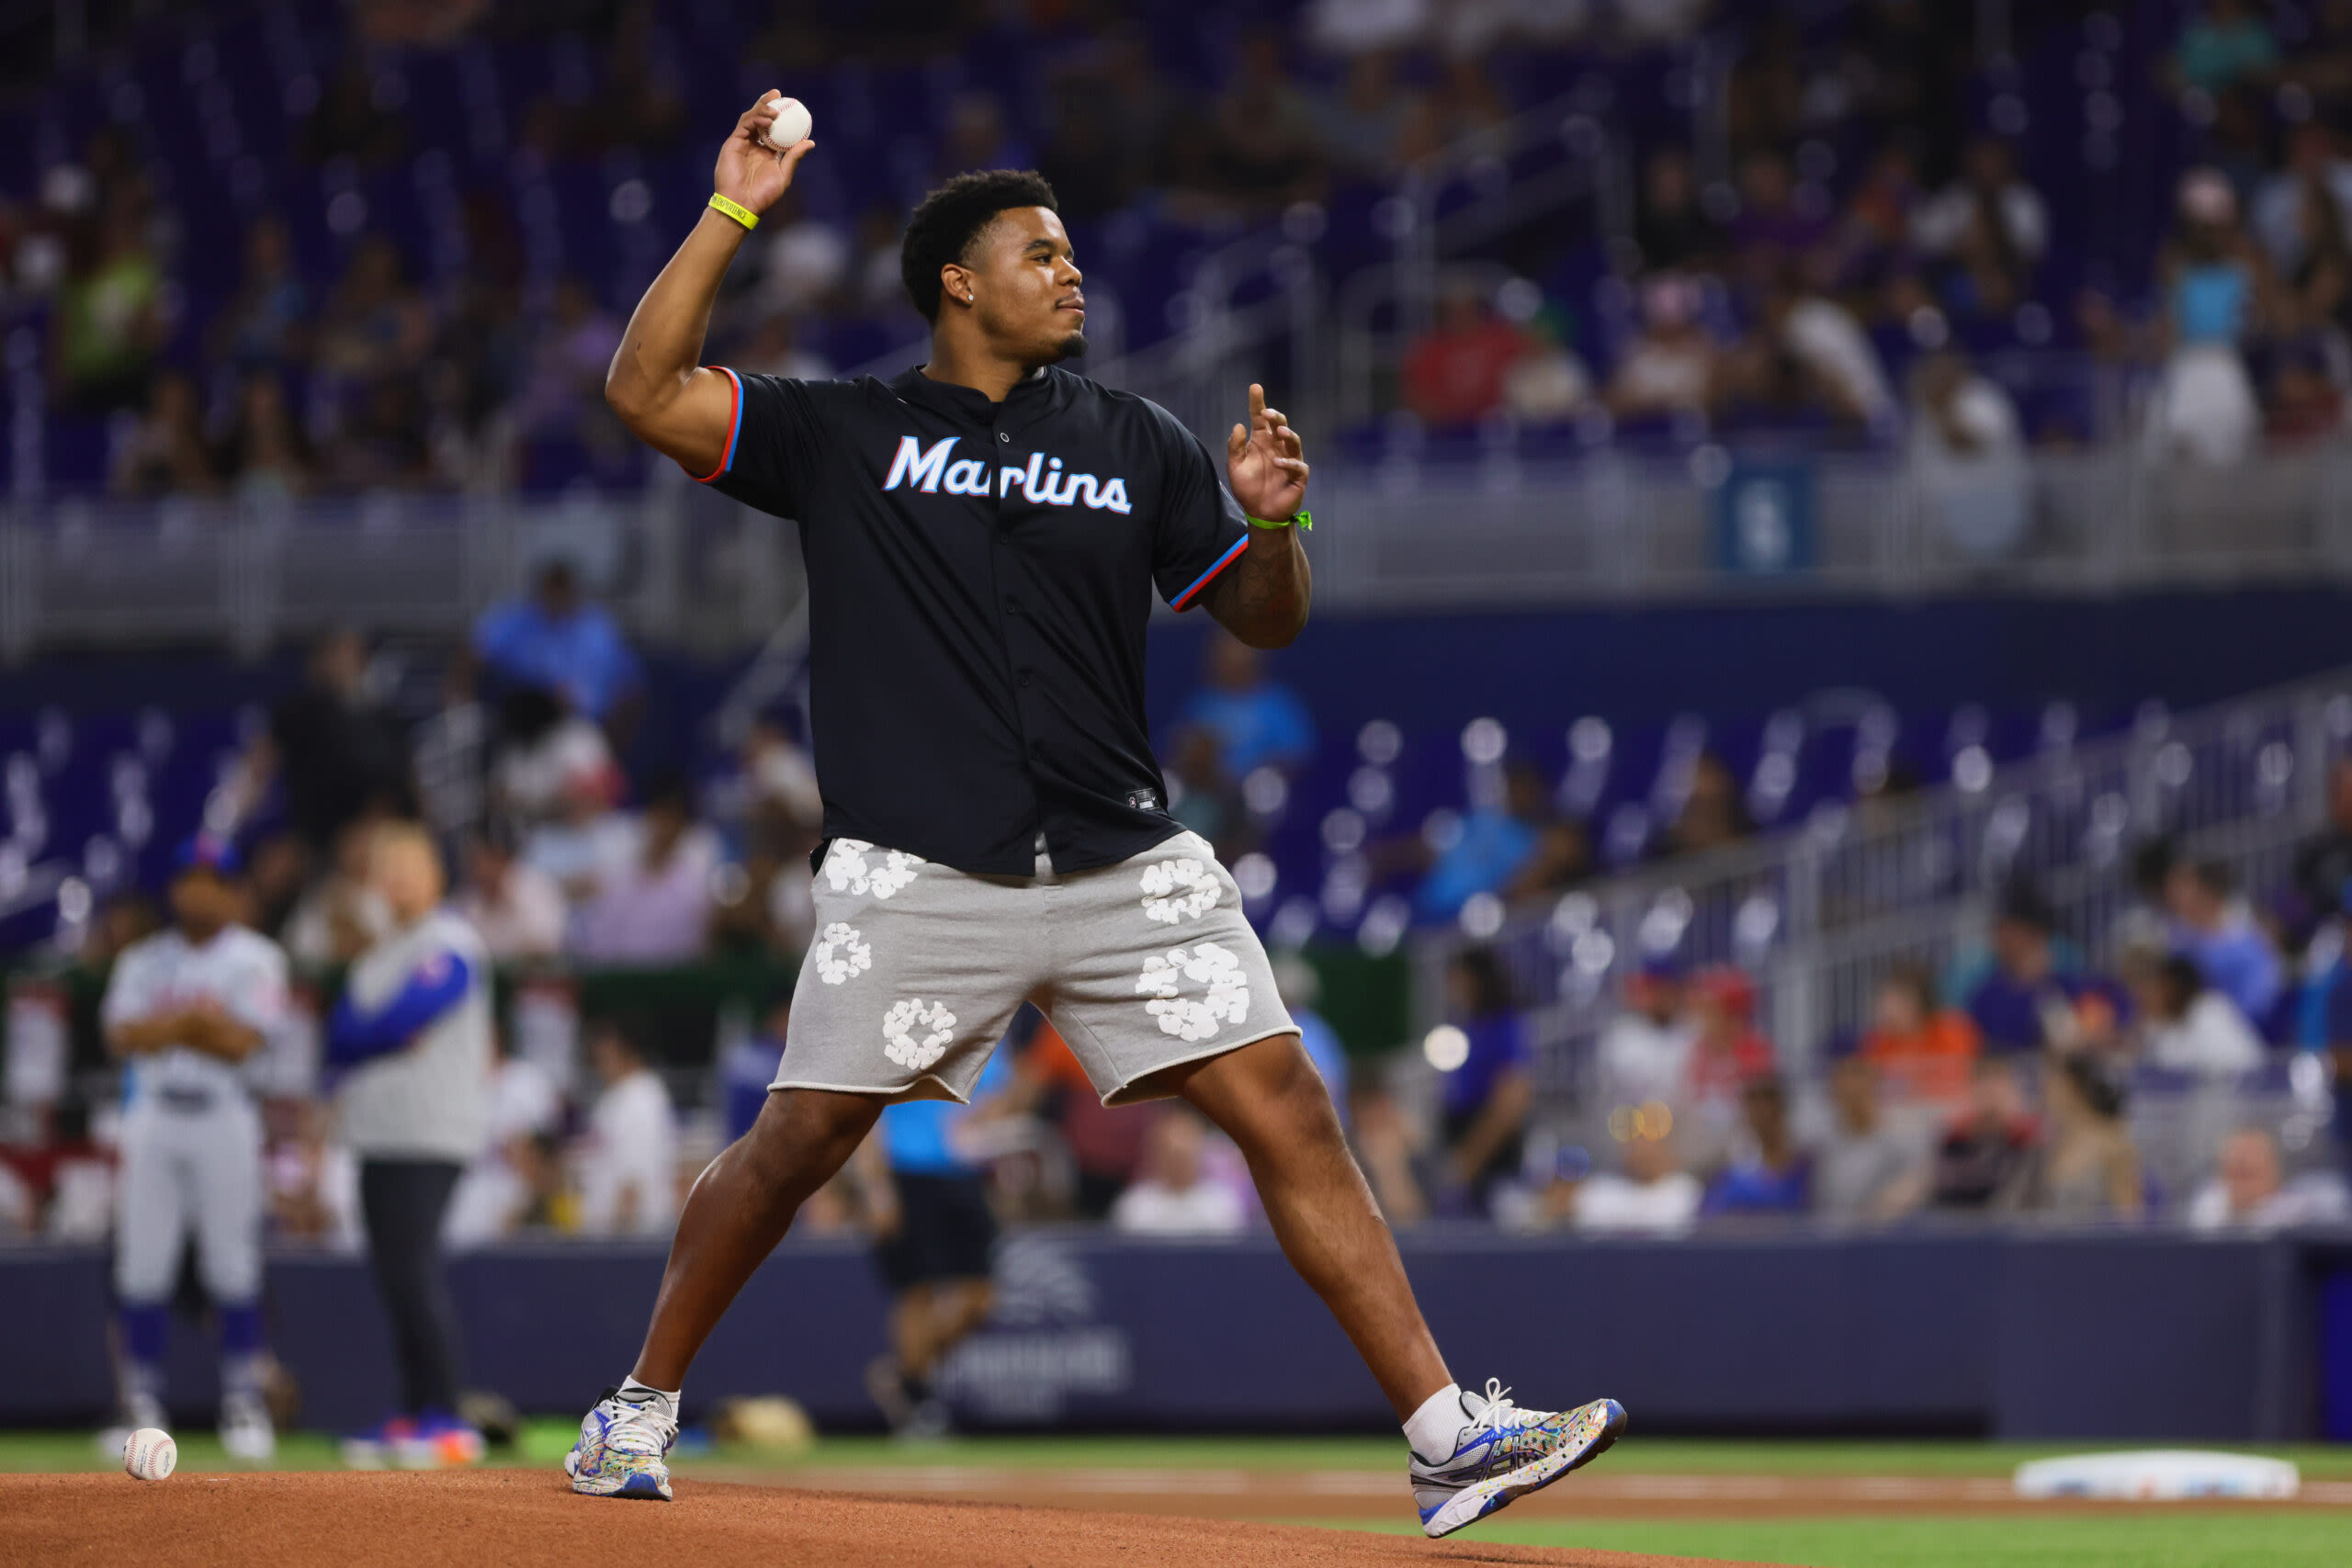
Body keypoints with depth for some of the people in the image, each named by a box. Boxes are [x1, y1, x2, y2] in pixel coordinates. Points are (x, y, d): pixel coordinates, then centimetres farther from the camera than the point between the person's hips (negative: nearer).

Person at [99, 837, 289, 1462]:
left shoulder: (255, 958, 4)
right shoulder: (144, 960, 13)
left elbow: (244, 1041, -10)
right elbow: (122, 1036, -2)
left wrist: (167, 1024, -9)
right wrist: (195, 1019, -13)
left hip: (225, 1119, -3)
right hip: (153, 1116, 3)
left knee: (233, 1264, -6)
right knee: (142, 1263, -1)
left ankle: (244, 1400, -1)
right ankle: (141, 1402, 4)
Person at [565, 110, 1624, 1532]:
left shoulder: (1139, 445, 14)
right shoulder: (843, 434, 7)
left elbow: (1265, 622, 16)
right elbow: (649, 392, -3)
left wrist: (1270, 519, -6)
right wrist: (734, 213, -6)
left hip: (1129, 868, 2)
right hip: (921, 875, -2)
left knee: (1288, 1113, -8)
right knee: (800, 1141, -3)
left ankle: (1449, 1435, -10)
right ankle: (644, 1405, 19)